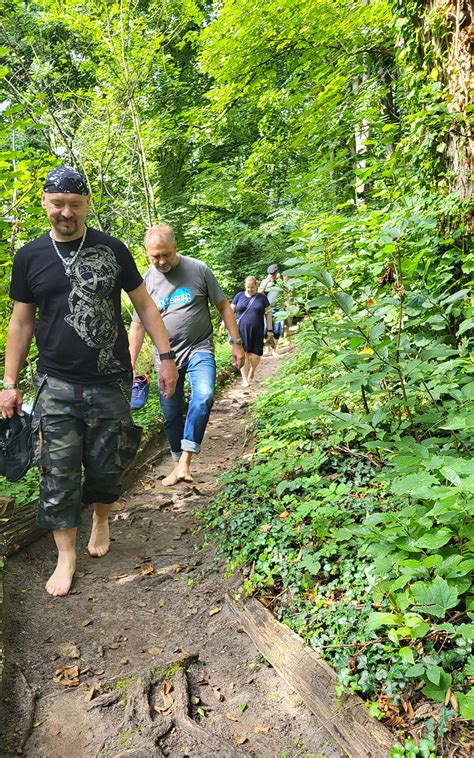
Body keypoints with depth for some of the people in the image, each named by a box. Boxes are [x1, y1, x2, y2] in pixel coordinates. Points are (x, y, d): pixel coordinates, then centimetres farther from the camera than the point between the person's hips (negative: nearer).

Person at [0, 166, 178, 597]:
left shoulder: (111, 250, 3)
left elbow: (144, 305, 7)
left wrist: (166, 356, 1)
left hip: (111, 383, 0)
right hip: (57, 387, 1)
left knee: (107, 466, 8)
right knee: (58, 475, 2)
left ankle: (102, 518, 39)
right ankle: (66, 555, 19)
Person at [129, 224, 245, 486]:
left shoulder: (198, 270, -4)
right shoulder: (146, 281, 1)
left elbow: (224, 307, 2)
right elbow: (137, 327, 6)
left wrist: (236, 343, 0)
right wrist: (130, 366, 4)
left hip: (199, 350, -2)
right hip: (166, 356, 3)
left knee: (203, 397, -28)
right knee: (171, 414, 7)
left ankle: (185, 460, -22)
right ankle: (178, 463, 25)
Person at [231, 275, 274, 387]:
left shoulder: (262, 297, 6)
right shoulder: (239, 296, 7)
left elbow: (268, 314, 7)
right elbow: (230, 310, 8)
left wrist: (269, 330, 3)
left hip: (256, 332, 0)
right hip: (241, 331, 0)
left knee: (255, 356, -3)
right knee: (243, 355, -3)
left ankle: (252, 370, 29)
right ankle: (245, 379, 9)